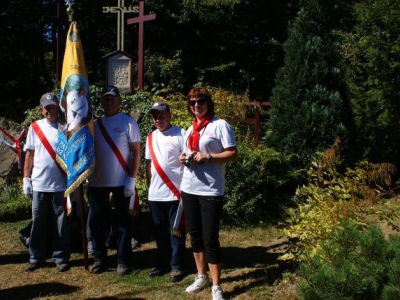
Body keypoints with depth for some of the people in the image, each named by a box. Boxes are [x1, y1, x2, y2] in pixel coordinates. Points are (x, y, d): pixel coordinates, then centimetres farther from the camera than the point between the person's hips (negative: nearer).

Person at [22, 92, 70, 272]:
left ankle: (61, 258, 15)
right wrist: (26, 178, 4)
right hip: (39, 185, 2)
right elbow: (29, 154, 8)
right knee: (38, 223, 9)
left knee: (61, 224, 5)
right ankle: (36, 258, 19)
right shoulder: (35, 127, 5)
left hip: (61, 185, -1)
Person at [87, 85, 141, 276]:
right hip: (97, 182, 4)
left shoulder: (128, 123, -3)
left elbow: (136, 152, -6)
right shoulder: (95, 124, 9)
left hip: (121, 182, -4)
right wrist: (86, 177, 5)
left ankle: (123, 261, 13)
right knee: (97, 222, 10)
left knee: (123, 222, 4)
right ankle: (99, 259, 22)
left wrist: (132, 178, -13)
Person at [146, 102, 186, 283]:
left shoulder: (180, 134, -6)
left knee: (176, 231, 3)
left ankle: (177, 266, 12)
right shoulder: (151, 137, 13)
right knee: (160, 232, 14)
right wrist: (148, 185, 15)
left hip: (175, 192, -6)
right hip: (155, 194, 6)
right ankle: (162, 264, 25)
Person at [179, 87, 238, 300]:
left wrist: (208, 157, -21)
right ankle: (201, 277, 29)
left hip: (210, 191, -7)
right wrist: (183, 159, 2)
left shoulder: (220, 125, -6)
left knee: (210, 239, -4)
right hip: (188, 189, 7)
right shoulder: (190, 129, 15)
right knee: (195, 235, 14)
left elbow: (233, 155, -9)